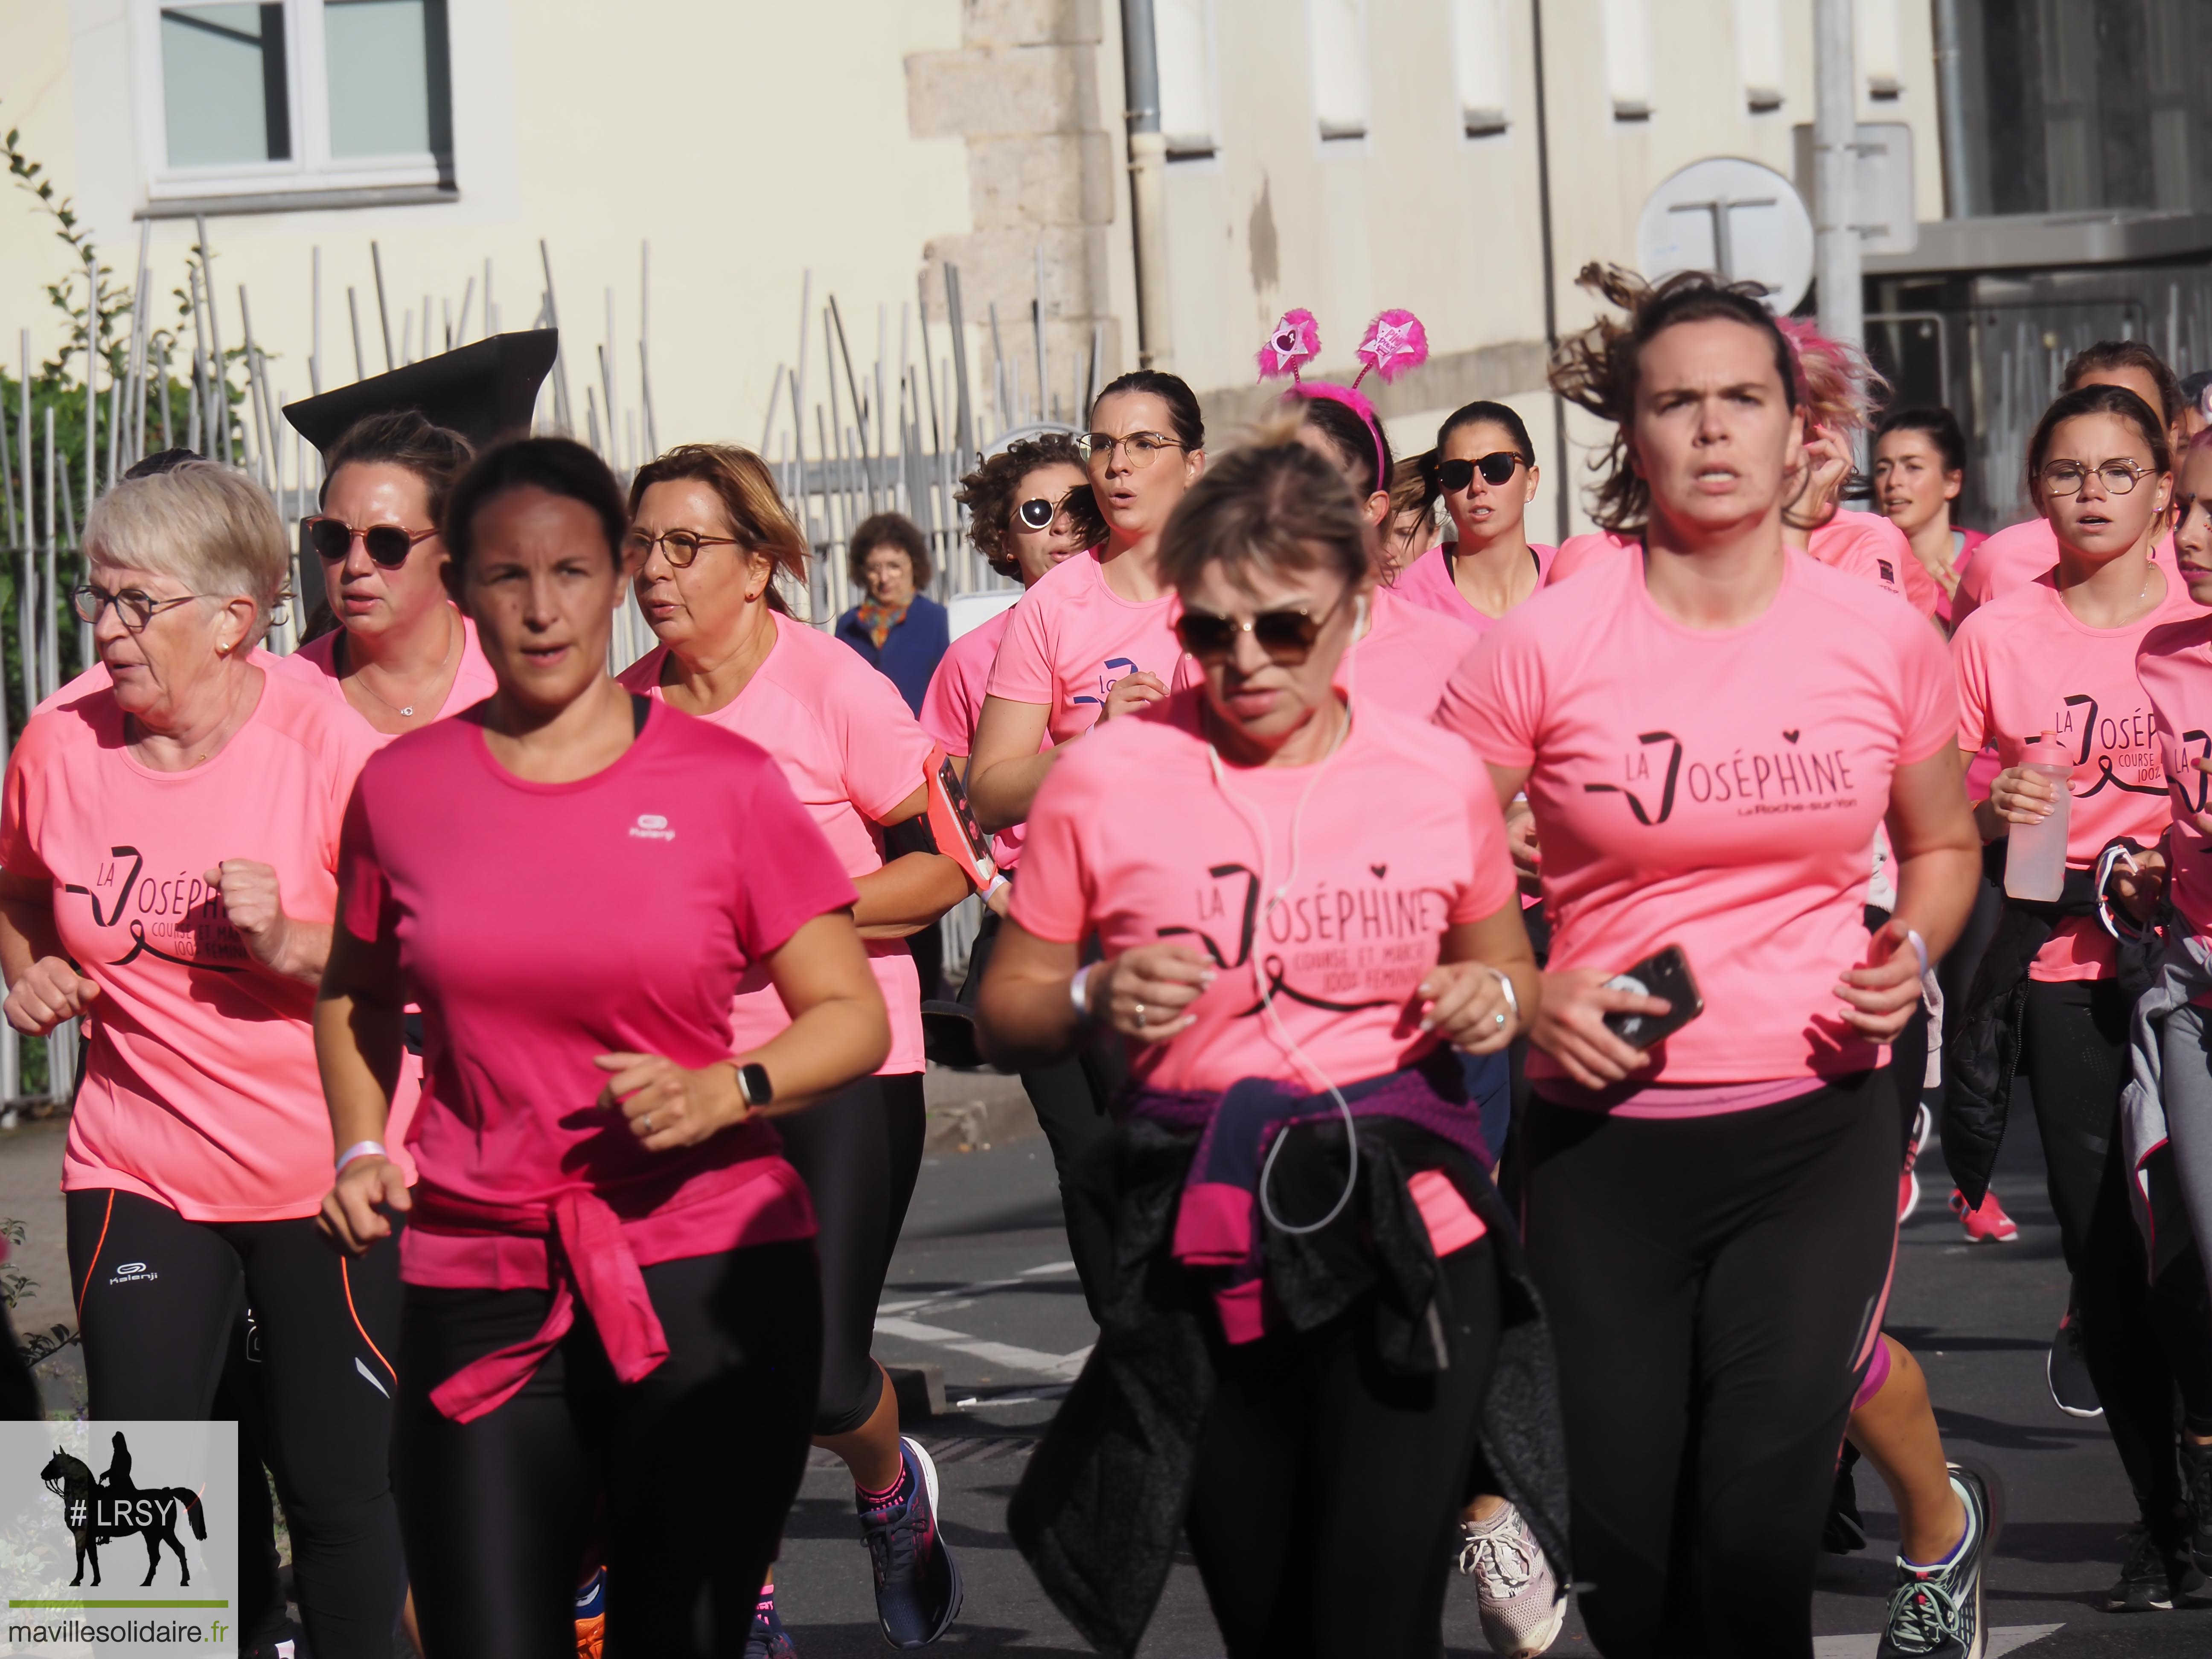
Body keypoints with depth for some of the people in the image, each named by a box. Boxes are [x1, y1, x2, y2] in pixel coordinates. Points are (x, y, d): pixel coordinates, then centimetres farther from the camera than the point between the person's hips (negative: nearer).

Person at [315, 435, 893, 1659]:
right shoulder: (401, 789, 6)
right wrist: (361, 1150, 8)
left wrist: (718, 1092, -14)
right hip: (480, 1295, 1)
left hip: (709, 1277, -1)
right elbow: (356, 995, 23)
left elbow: (851, 1016, 3)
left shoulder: (724, 782, 1)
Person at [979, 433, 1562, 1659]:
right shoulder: (1105, 780, -1)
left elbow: (1508, 972, 20)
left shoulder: (1437, 776, 4)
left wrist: (1494, 1000, -2)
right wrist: (1097, 998, -14)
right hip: (1202, 1260, 1)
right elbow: (1005, 1013, 6)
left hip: (1407, 1238, 0)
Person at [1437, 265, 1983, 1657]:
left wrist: (1913, 954, -2)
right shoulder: (1545, 648, -6)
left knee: (1757, 1534, -13)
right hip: (1603, 1134, 0)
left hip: (1818, 1124, 0)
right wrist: (1527, 1000, -14)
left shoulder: (1885, 641, 0)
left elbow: (1944, 844, 18)